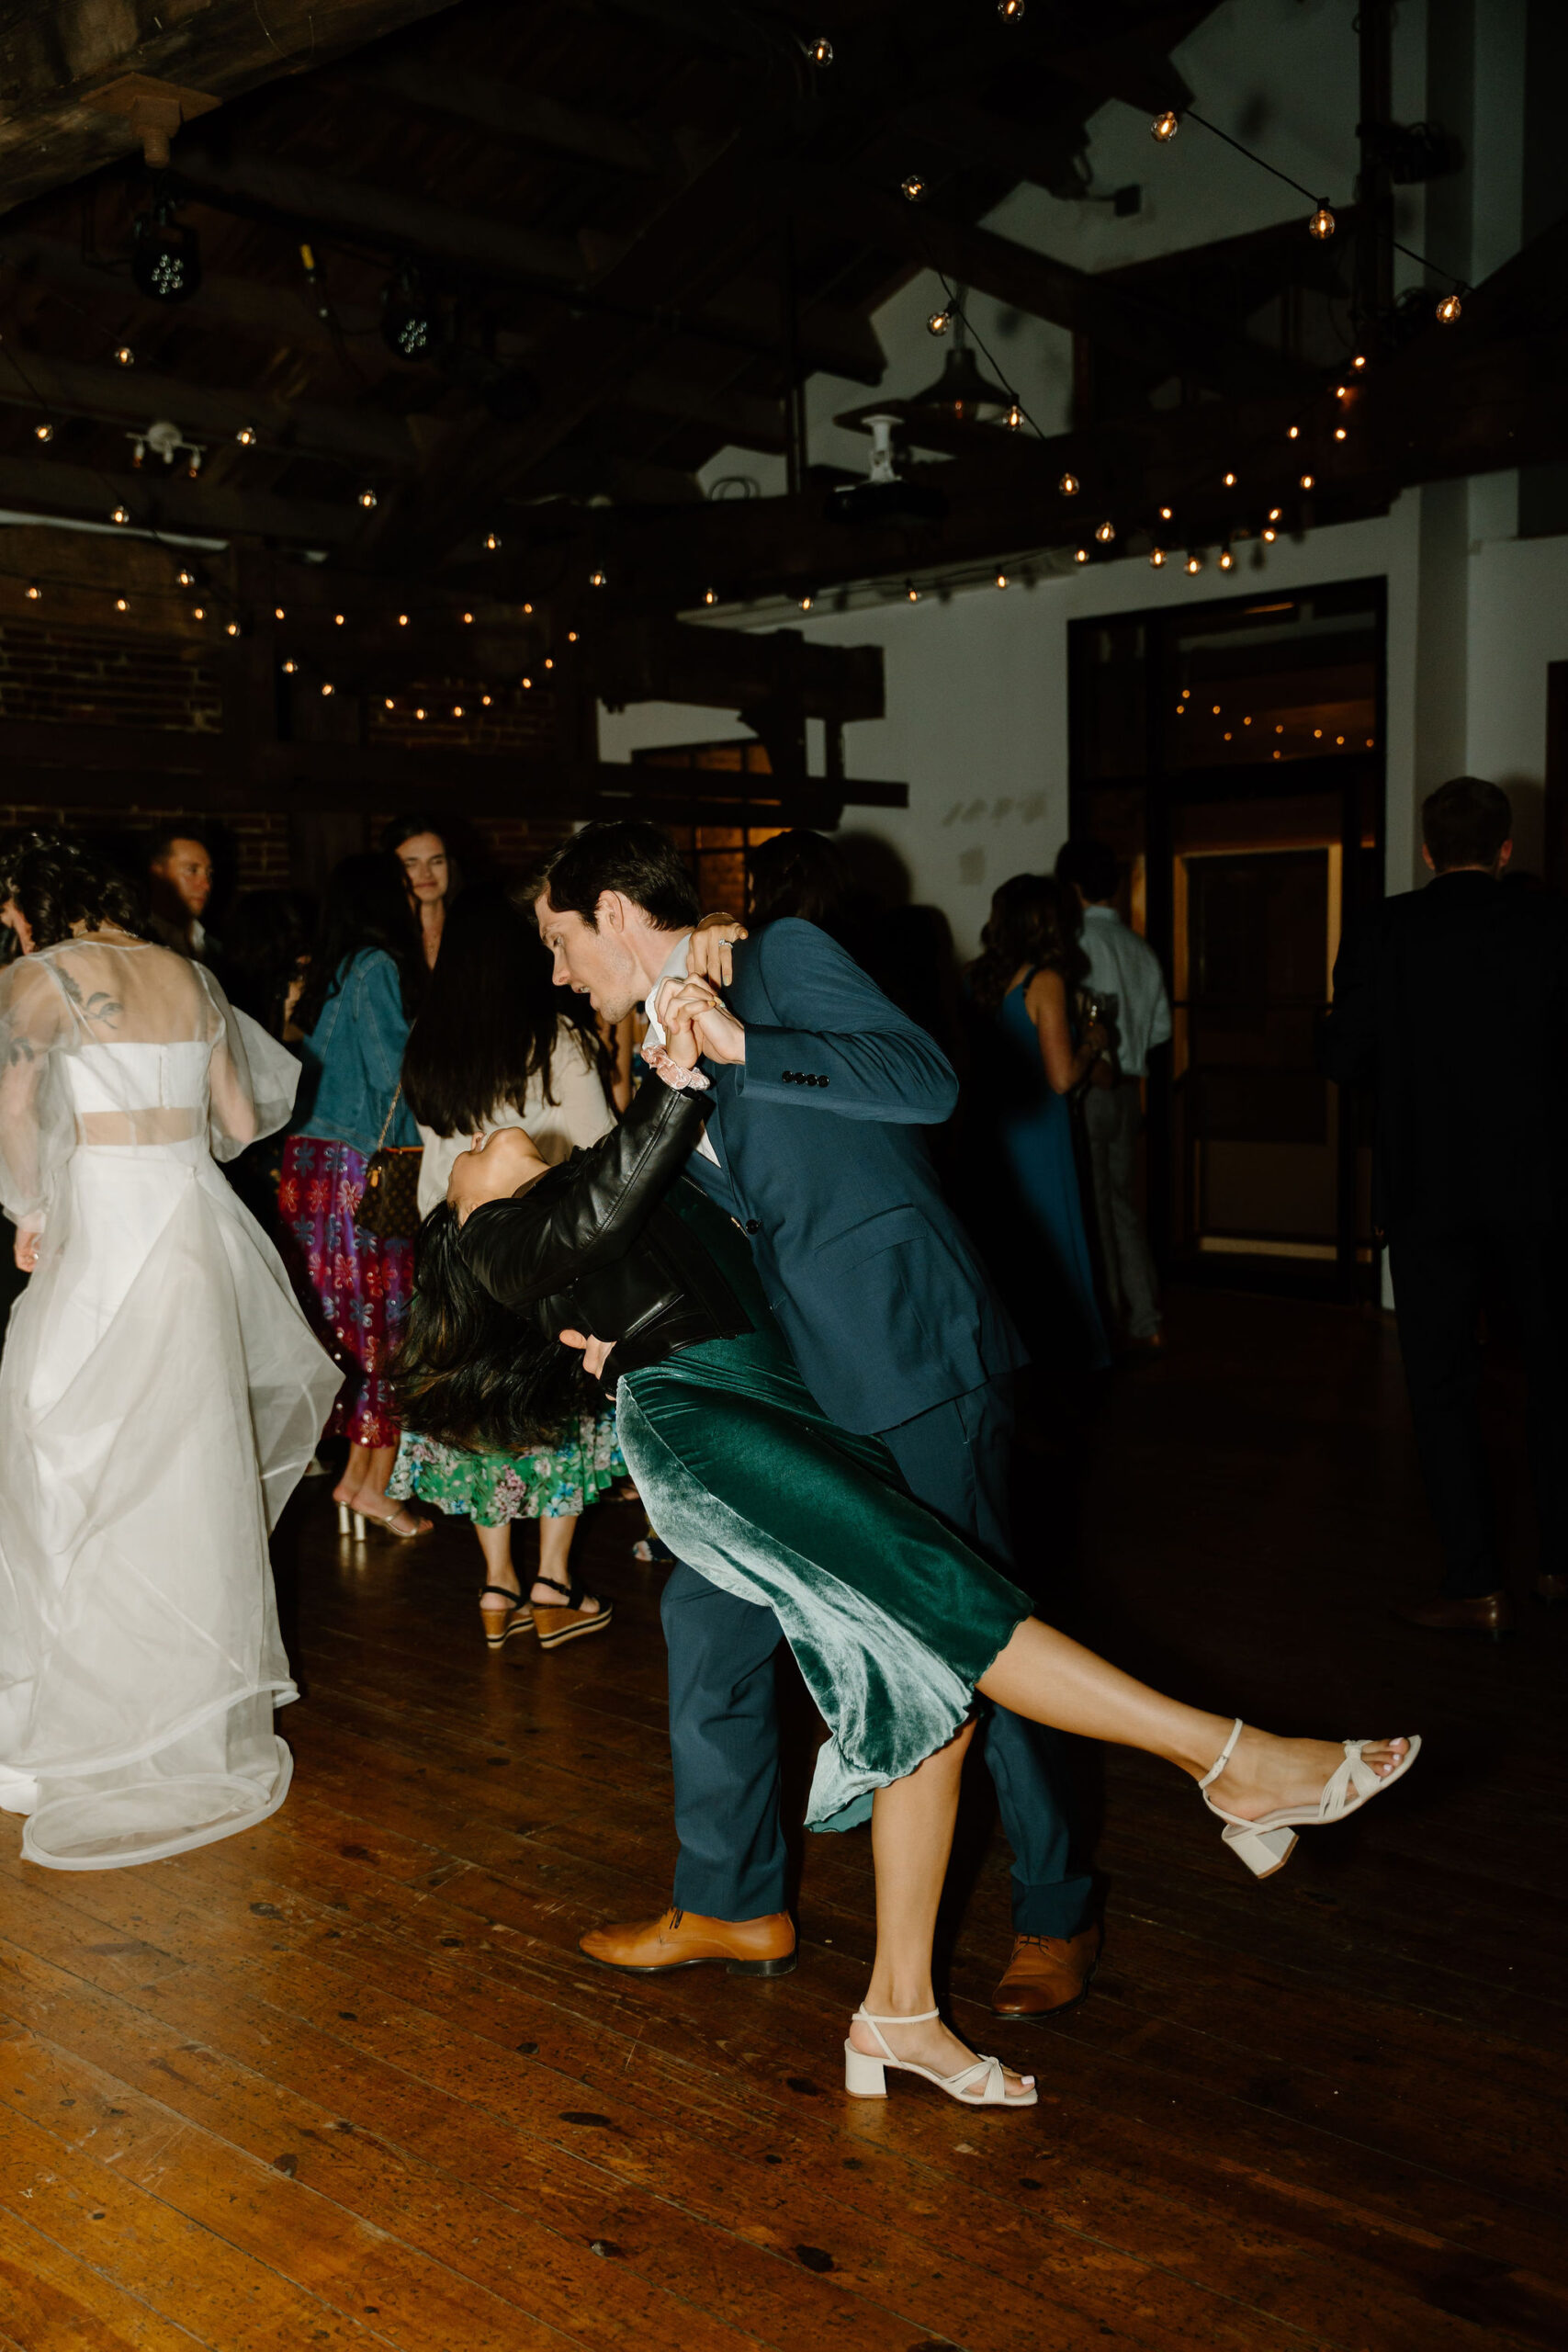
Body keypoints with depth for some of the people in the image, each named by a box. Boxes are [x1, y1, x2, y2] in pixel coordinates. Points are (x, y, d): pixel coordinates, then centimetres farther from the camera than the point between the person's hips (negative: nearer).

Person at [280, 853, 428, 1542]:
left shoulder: (326, 975, 14)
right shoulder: (377, 967, -9)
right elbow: (392, 1071, -9)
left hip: (312, 1161, 8)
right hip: (364, 1168, -8)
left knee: (347, 1323, 9)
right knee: (385, 1324, -1)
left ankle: (356, 1472, 13)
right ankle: (372, 1482, 3)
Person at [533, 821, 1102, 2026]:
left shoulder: (785, 958, -6)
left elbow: (926, 1082, -20)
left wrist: (732, 1052, -24)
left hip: (912, 1360, -8)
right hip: (794, 1378, 9)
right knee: (711, 1610, 10)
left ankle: (1055, 1915, 22)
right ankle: (732, 1902, 28)